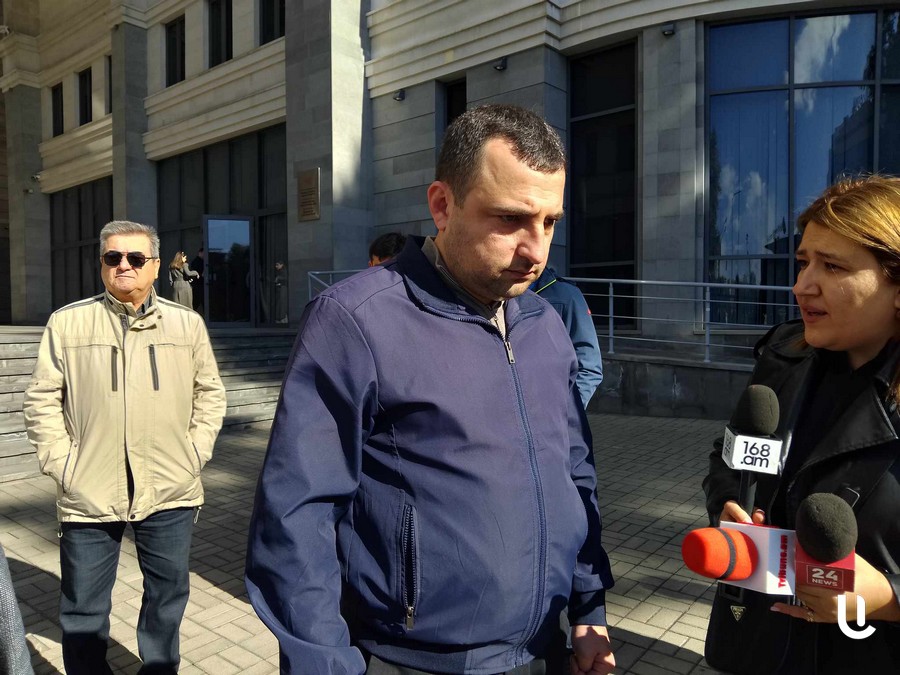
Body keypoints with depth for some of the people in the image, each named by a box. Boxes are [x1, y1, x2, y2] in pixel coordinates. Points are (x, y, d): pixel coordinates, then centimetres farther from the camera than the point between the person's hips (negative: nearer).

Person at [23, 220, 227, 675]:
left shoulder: (188, 324, 4)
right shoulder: (67, 323, 0)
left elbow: (210, 393, 9)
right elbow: (42, 400, 3)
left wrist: (195, 452, 1)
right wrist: (62, 463, -5)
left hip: (170, 491, 2)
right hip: (88, 494, -1)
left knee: (168, 594, 17)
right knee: (83, 608, 13)